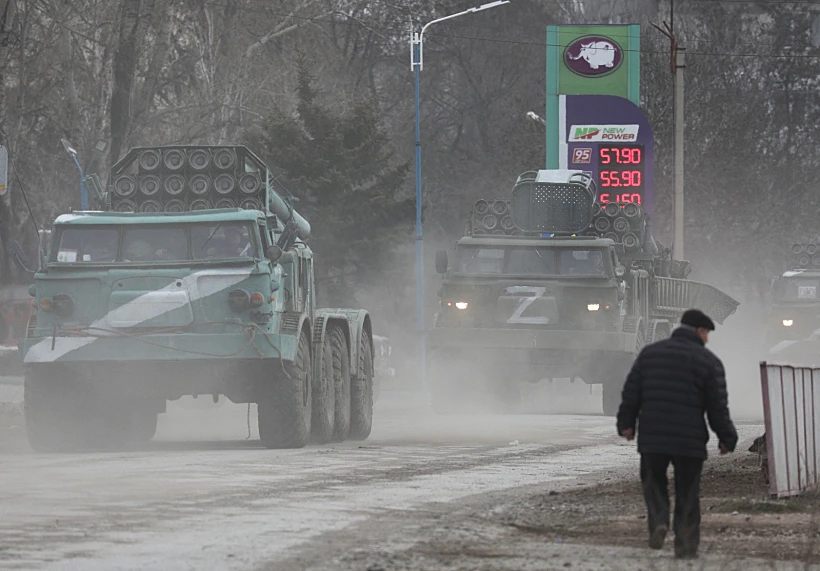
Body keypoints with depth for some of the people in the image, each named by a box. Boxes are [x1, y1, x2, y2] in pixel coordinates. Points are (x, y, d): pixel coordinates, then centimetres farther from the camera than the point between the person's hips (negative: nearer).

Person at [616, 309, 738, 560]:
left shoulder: (650, 352, 7)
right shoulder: (709, 362, -2)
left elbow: (631, 392, 8)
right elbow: (718, 407, -3)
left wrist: (626, 423, 16)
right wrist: (727, 438, 7)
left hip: (652, 436, 2)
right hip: (690, 440, -2)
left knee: (653, 481, 18)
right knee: (687, 493, 8)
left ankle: (658, 521, -6)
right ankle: (686, 545, 6)